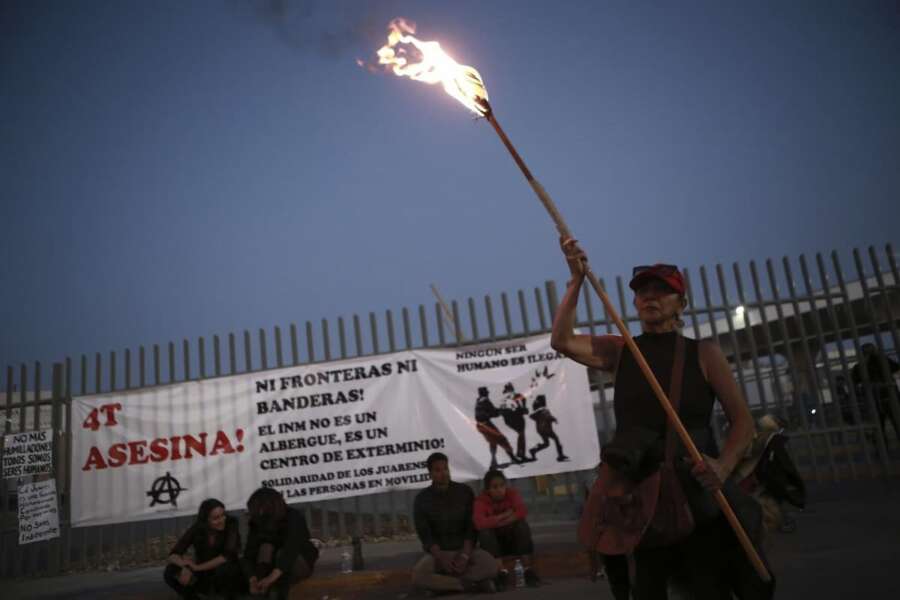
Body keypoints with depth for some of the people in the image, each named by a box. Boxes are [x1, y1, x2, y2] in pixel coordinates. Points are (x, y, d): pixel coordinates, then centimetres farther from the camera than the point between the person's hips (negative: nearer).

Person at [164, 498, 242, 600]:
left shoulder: (230, 524, -20)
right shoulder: (196, 529, -13)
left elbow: (228, 556, -30)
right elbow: (173, 555, -14)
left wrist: (197, 567, -29)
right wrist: (184, 565, -36)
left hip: (226, 577, -3)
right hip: (204, 577, 3)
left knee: (224, 568, -38)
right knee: (171, 571, -21)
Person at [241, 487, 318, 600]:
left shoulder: (294, 518, -25)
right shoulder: (257, 524, -13)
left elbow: (291, 549, -39)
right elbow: (249, 555, -21)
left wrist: (271, 577, -52)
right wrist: (252, 579, -40)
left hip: (302, 562, -3)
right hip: (275, 564, 3)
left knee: (282, 554, -34)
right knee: (266, 547, -27)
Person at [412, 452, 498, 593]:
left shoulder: (465, 491, -4)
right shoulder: (421, 499, -6)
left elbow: (472, 527, -7)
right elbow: (424, 535, -10)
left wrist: (464, 555, -21)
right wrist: (442, 559, -25)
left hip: (465, 549, 0)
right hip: (437, 552, 0)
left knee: (490, 565, -31)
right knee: (418, 576, -33)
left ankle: (443, 580, -21)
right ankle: (470, 584, -23)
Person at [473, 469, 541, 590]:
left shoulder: (512, 493, -11)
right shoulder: (481, 500, -17)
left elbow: (522, 511, -29)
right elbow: (480, 523, -35)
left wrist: (496, 522, -30)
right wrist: (505, 515, -27)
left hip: (514, 540, 1)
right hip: (495, 542, -1)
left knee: (522, 525, -28)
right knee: (485, 532, -30)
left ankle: (529, 570, -24)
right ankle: (502, 571, -27)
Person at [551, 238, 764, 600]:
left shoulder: (703, 353, 1)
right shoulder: (620, 351, 7)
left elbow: (742, 421, -2)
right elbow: (562, 341, -8)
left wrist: (723, 465, -21)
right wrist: (577, 280, -14)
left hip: (697, 487, -2)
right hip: (638, 488, 2)